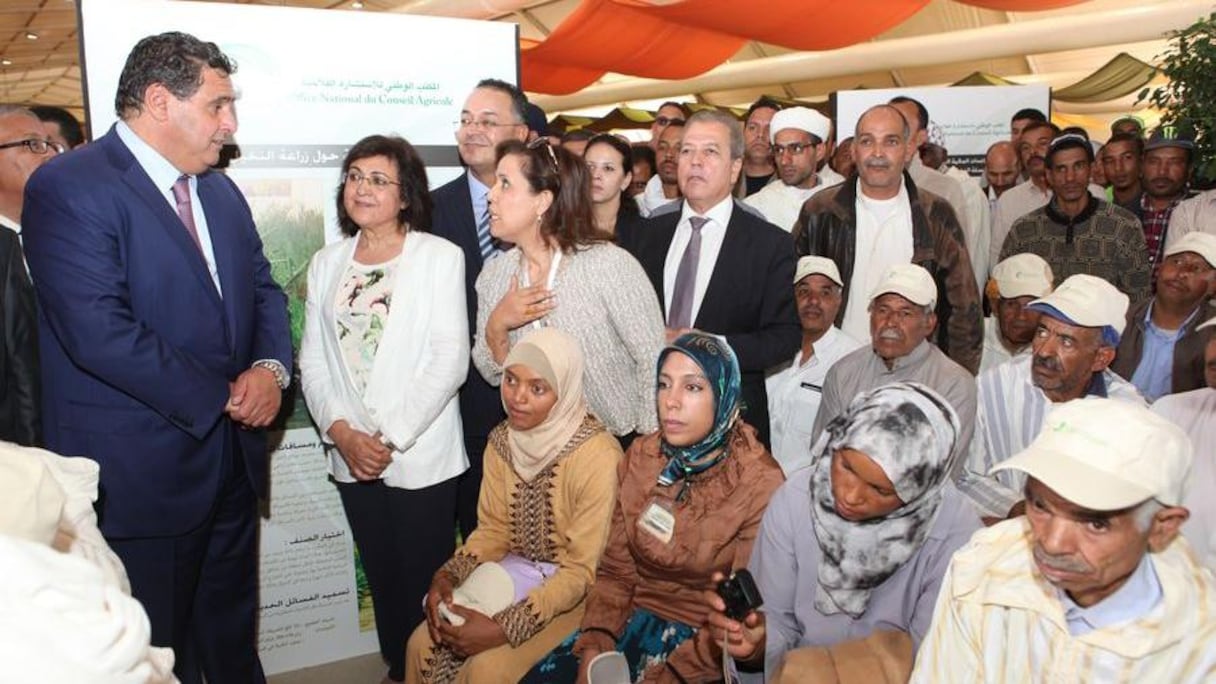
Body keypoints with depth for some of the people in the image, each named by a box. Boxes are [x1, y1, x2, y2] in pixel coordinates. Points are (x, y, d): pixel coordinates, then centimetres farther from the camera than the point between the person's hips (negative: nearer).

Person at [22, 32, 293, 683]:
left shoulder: (220, 189, 12)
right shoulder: (67, 187, -14)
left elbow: (263, 288, 12)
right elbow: (100, 332, -23)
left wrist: (271, 368, -8)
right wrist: (220, 397, -16)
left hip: (233, 458, 7)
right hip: (141, 474, -7)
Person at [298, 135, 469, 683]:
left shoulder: (440, 257, -5)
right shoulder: (326, 264, 9)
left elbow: (451, 359, -11)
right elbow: (313, 361, 6)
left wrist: (391, 437, -14)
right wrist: (343, 432, -8)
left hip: (422, 456, -4)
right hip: (351, 456, 4)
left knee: (427, 581, 5)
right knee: (382, 577, 16)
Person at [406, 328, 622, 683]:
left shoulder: (596, 456, -25)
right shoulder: (502, 440, -4)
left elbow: (582, 570, -21)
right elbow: (494, 529, 5)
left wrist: (505, 628, -27)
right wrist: (448, 575, -14)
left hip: (571, 591, -6)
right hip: (513, 574, 6)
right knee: (423, 646, -7)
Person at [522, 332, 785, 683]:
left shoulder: (759, 485, -15)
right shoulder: (641, 458, 0)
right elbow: (616, 571, 3)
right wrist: (594, 645, -12)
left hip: (704, 639, -4)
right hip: (636, 619, 5)